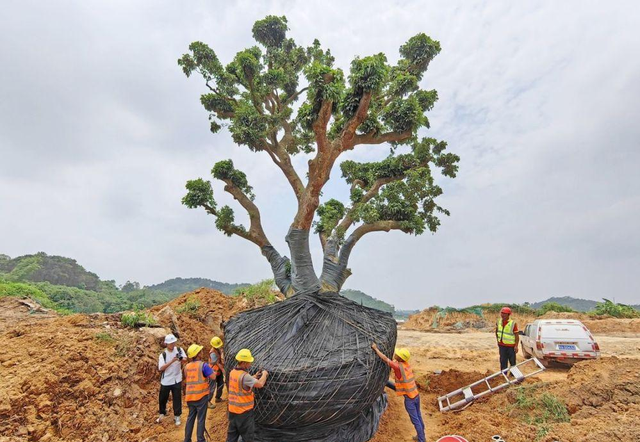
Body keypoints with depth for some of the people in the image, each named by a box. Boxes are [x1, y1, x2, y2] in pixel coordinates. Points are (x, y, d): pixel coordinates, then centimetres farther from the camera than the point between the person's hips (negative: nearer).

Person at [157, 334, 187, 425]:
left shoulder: (179, 350, -5)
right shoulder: (163, 355, -11)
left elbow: (185, 360, -10)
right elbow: (161, 368, -18)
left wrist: (181, 359, -33)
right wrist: (171, 361, -30)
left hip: (177, 380, 1)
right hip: (165, 381, 0)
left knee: (177, 398, 5)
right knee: (162, 398, 14)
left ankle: (177, 416, 22)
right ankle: (162, 414, 40)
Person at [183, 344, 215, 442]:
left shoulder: (187, 366, 5)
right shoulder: (203, 365, -15)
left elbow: (187, 379, 17)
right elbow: (213, 377, -16)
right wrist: (210, 369, 1)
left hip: (190, 396, 6)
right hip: (201, 396, -6)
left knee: (190, 418, 18)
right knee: (201, 419, 5)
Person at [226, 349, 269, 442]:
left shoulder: (233, 372, 0)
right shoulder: (244, 376, -27)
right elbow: (260, 384, -28)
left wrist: (255, 376, 6)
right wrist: (264, 374, -10)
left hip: (232, 410, 8)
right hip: (244, 411, -8)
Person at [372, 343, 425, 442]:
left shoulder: (399, 367, -25)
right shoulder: (406, 364, -2)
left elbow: (385, 359, -24)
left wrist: (375, 348, -16)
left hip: (409, 398, -8)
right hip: (416, 395, 8)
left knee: (415, 420, 8)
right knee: (418, 417, 22)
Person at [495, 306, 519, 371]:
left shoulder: (513, 323, -14)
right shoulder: (499, 322, 2)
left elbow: (517, 335, -13)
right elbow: (496, 332, 17)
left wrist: (516, 346, -17)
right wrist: (498, 340, 14)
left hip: (511, 346, -4)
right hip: (502, 345, 4)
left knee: (512, 361, 7)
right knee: (503, 361, 10)